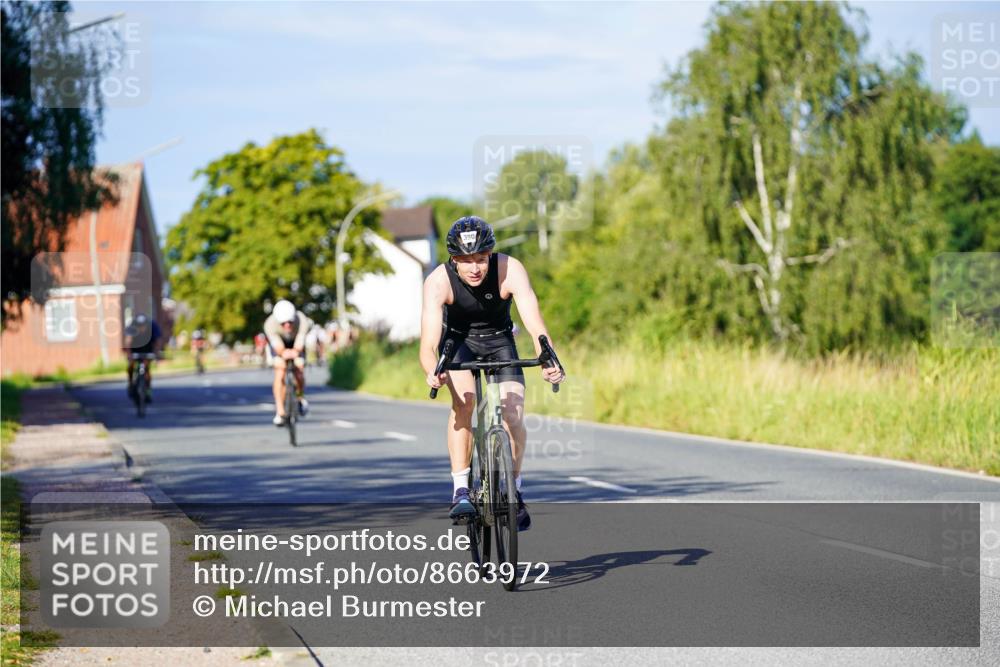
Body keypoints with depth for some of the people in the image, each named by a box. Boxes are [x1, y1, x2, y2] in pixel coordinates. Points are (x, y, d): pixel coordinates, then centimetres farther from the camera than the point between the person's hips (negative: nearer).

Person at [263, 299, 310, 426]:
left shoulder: (302, 321, -38)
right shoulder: (270, 324, -37)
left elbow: (299, 346, -38)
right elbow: (278, 347, -37)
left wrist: (294, 352, -62)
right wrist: (284, 353, -61)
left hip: (295, 345, 0)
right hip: (280, 343, 0)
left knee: (298, 372, -16)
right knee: (280, 373, -20)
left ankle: (301, 397, 18)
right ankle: (280, 412, -15)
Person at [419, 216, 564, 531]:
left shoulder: (510, 270, -30)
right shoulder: (438, 281, -31)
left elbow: (534, 322, -40)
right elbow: (428, 345, -39)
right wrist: (432, 373, -60)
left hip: (499, 340, 1)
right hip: (458, 338, -1)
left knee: (513, 418, -14)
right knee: (464, 399, -29)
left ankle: (514, 491, 10)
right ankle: (460, 490, -21)